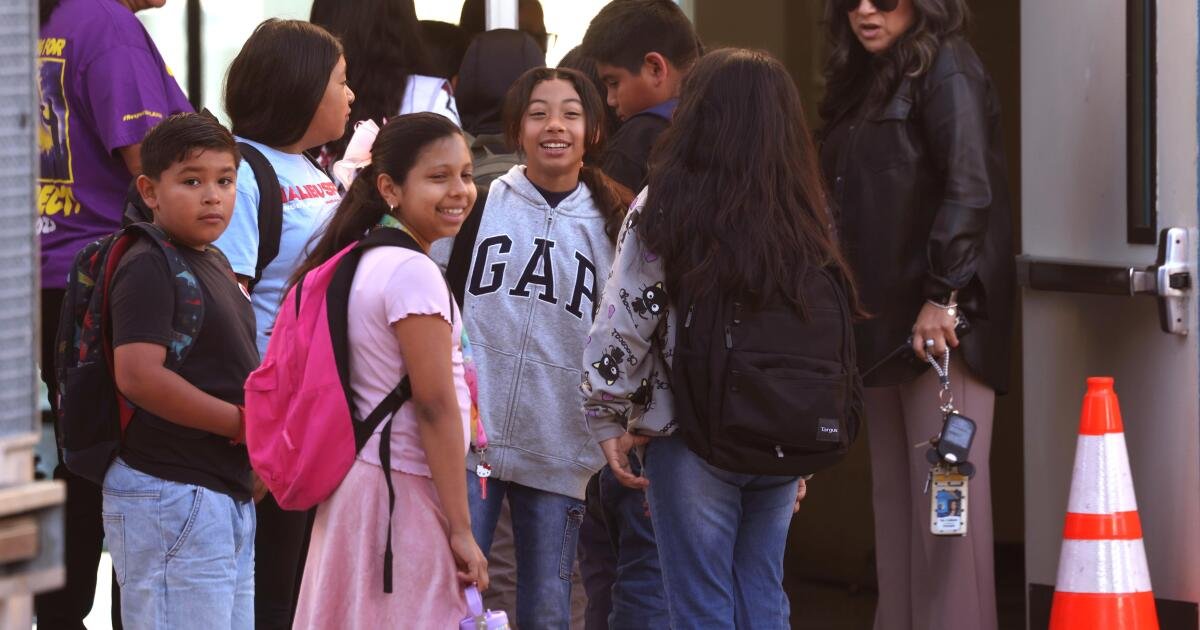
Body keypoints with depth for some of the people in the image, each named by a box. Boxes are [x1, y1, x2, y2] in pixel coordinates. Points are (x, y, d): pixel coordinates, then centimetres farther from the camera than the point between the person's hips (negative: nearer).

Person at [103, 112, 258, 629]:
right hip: (172, 495, -10)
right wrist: (243, 423, -17)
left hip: (228, 491, 10)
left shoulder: (213, 263, 17)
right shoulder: (148, 268, -13)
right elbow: (138, 375, -25)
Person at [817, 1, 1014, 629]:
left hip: (941, 321, -9)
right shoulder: (864, 82, 20)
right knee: (894, 493, 8)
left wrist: (943, 296, -22)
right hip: (884, 319, 9)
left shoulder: (947, 68, -7)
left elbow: (969, 187, -17)